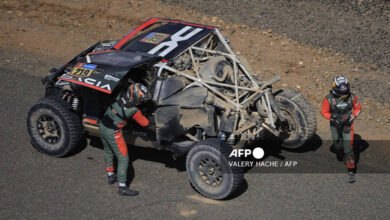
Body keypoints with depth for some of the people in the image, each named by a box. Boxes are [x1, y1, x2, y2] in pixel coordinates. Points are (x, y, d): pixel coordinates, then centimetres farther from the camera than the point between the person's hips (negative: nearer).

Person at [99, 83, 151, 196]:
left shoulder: (120, 95, -9)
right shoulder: (134, 111, -22)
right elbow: (144, 123, -6)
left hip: (102, 126, 7)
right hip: (112, 133, -7)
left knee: (108, 152, 27)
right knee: (123, 159, 4)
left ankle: (111, 176, 46)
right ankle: (122, 188, 6)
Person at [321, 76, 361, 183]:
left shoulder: (352, 97, -18)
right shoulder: (329, 99, -22)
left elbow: (358, 108, -2)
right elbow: (324, 112, -10)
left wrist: (352, 117, -17)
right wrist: (333, 118, -24)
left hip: (348, 125, -1)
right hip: (335, 125, 1)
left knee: (348, 148, -9)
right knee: (338, 146, 20)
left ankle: (351, 172, -2)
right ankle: (343, 155, 57)